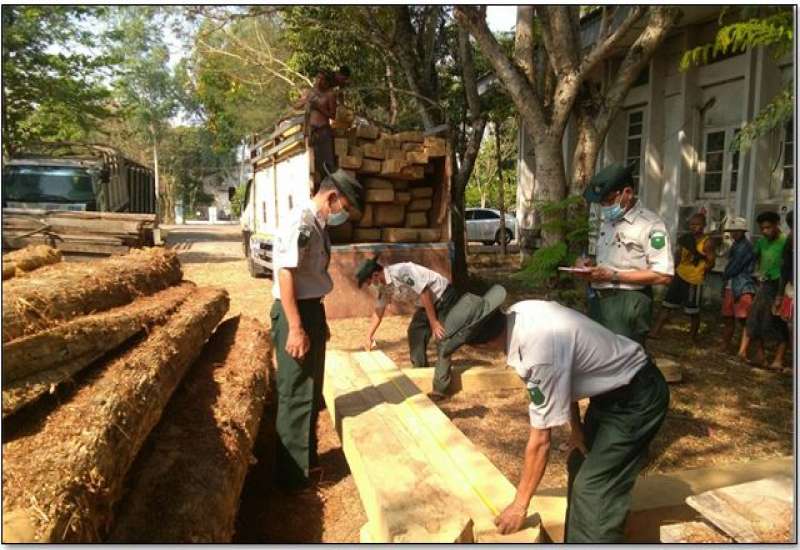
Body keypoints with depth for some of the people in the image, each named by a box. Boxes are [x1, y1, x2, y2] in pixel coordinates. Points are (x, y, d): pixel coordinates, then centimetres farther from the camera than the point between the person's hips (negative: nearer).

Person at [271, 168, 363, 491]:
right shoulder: (300, 222, -18)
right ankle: (293, 474, 15)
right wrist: (295, 328, -26)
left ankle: (307, 460, 36)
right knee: (296, 395, 0)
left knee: (312, 392, 19)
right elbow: (285, 274, -23)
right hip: (295, 313, -10)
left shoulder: (319, 225, 11)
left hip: (312, 308, 10)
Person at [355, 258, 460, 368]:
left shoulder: (401, 271, -29)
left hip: (445, 297, -9)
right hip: (427, 303, 9)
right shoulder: (383, 286, -2)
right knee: (415, 332, 7)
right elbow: (378, 311, 10)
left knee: (442, 337, -13)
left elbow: (424, 293, -29)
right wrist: (369, 336, 8)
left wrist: (434, 323, -25)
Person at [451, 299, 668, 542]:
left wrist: (519, 505, -13)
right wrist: (576, 425, 8)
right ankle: (578, 539, 35)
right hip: (614, 388, 9)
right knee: (580, 467, 18)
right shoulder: (517, 314, -12)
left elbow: (540, 441, -24)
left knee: (594, 490, -9)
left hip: (637, 399, -9)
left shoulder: (538, 352, -36)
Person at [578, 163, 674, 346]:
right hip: (599, 301, 8)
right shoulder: (607, 222, 16)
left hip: (628, 304, -7)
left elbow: (663, 275, -17)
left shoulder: (651, 224, -10)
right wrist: (588, 265, 3)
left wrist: (614, 276, -18)